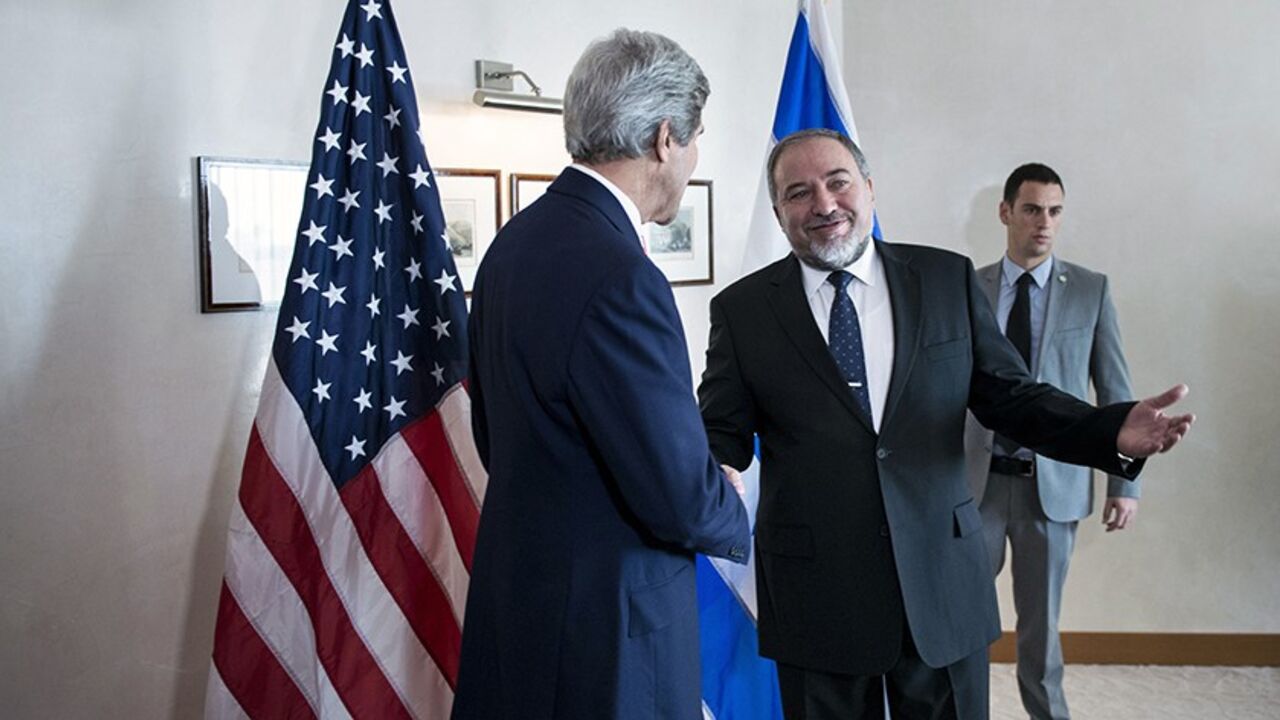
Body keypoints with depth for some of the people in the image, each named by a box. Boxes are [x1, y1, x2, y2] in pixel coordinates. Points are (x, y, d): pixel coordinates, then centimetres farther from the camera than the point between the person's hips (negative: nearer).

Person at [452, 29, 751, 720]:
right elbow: (682, 498, -22)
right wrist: (735, 521, 0)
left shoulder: (513, 242, 2)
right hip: (606, 622, -9)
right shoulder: (620, 278, -26)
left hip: (517, 581, 9)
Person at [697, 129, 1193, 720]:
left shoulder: (948, 278, 4)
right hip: (815, 598, -1)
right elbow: (722, 433, 0)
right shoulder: (742, 309, 0)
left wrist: (1115, 431, -12)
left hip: (943, 584, 2)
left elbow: (1010, 397, 5)